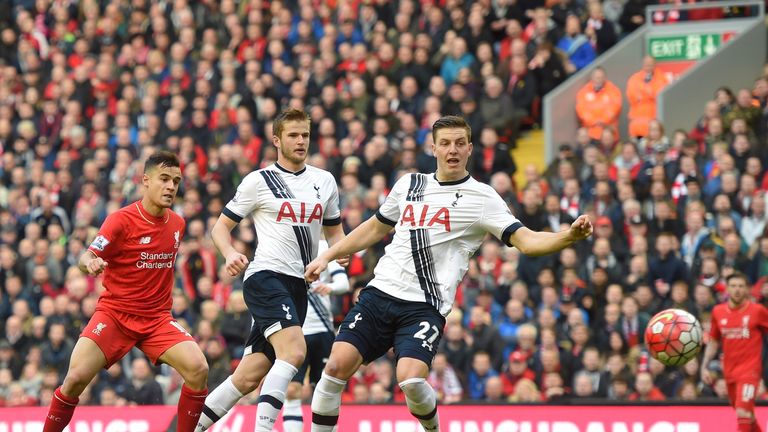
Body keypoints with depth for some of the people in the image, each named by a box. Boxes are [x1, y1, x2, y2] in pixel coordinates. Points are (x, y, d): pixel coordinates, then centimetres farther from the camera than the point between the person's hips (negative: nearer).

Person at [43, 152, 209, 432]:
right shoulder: (122, 220, -11)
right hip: (114, 312, -4)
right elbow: (87, 258, -16)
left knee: (198, 370, -20)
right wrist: (89, 262, -38)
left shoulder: (177, 224, 6)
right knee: (76, 378, -20)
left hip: (157, 319, 4)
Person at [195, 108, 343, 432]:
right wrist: (230, 255, -16)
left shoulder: (325, 181, 14)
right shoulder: (259, 181, 0)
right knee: (294, 351, -28)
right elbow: (221, 226, 4)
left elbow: (334, 231, 25)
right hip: (266, 276, -6)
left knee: (249, 377, 4)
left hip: (298, 284, 6)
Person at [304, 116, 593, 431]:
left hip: (424, 307, -4)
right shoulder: (410, 184, 14)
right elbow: (375, 228, 28)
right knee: (337, 367, -12)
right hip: (379, 294, 4)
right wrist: (326, 257, 26)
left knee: (411, 380, -24)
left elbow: (526, 241, -9)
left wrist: (569, 236, -26)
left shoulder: (482, 198, 0)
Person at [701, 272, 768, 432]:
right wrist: (704, 367, 11)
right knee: (747, 416, 14)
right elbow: (713, 342, 17)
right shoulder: (718, 312, 6)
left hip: (750, 370, -5)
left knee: (743, 413, -18)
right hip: (729, 371, 5)